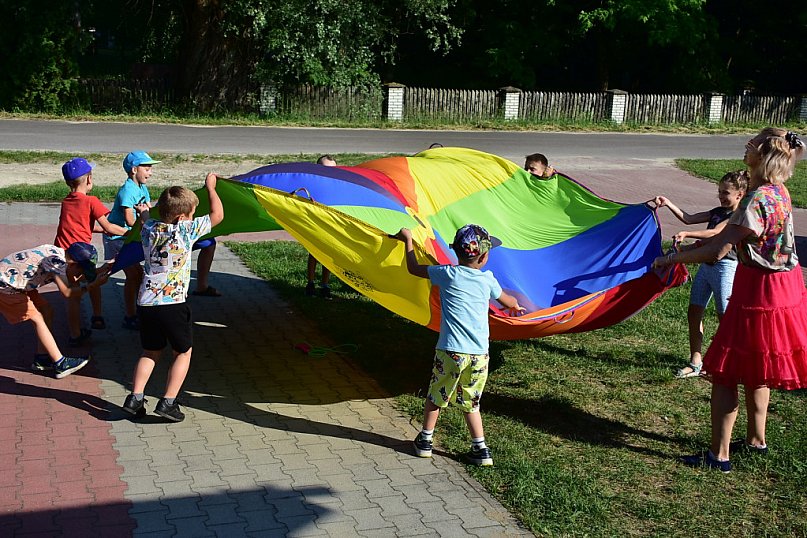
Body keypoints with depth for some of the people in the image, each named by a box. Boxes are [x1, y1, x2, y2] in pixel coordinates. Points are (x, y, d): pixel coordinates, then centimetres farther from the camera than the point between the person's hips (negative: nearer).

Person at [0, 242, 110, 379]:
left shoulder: (59, 254, -1)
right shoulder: (56, 260, -27)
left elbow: (73, 282, 4)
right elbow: (67, 293, -26)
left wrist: (103, 270, 0)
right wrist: (93, 285, -21)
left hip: (17, 281, 9)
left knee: (46, 310, 8)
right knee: (38, 319, -9)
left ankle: (41, 359, 13)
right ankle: (61, 364, -6)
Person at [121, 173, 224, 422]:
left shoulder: (149, 229, 6)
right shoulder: (186, 230, -9)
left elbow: (146, 218, 32)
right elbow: (218, 214, 1)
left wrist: (144, 212, 54)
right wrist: (210, 186, 14)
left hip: (146, 302, 5)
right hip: (173, 304, -5)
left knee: (150, 352, 22)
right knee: (183, 352, 13)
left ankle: (135, 397, 11)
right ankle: (168, 402, 4)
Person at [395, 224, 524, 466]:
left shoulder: (448, 274, -2)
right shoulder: (487, 280, 6)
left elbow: (413, 268, 11)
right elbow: (507, 301, 27)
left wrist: (408, 240, 24)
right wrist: (516, 306, 50)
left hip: (451, 352, -2)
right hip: (479, 355, 2)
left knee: (435, 397, 16)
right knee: (470, 403, 17)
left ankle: (425, 441, 27)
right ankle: (480, 449, 16)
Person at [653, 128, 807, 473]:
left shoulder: (757, 201, -25)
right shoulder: (778, 192, 4)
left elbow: (717, 250, -26)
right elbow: (734, 231, 15)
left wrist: (671, 259, -16)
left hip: (758, 291, -9)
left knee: (725, 373, 0)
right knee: (755, 370, 22)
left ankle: (719, 455, 6)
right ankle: (756, 440, 35)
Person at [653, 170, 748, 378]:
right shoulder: (718, 212, 15)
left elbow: (715, 233, -22)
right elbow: (689, 219, 10)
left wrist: (687, 235, -30)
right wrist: (668, 204, 0)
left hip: (725, 266, -8)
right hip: (706, 265, 8)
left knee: (725, 317, -3)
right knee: (694, 312, 6)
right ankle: (695, 363, 13)